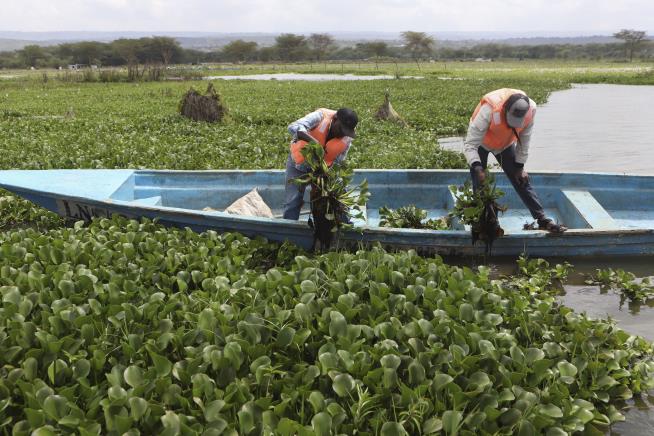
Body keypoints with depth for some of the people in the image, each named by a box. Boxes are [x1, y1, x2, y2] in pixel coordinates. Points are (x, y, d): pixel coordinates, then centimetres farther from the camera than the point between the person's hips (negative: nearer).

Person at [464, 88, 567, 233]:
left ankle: (543, 220, 0)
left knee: (521, 180, 0)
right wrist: (477, 167, -53)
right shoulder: (489, 110, -41)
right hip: (481, 143, -3)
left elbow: (524, 141, -11)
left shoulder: (530, 109, -27)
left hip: (506, 143, 3)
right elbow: (470, 144, -39)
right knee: (480, 183, -10)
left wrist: (520, 166, -8)